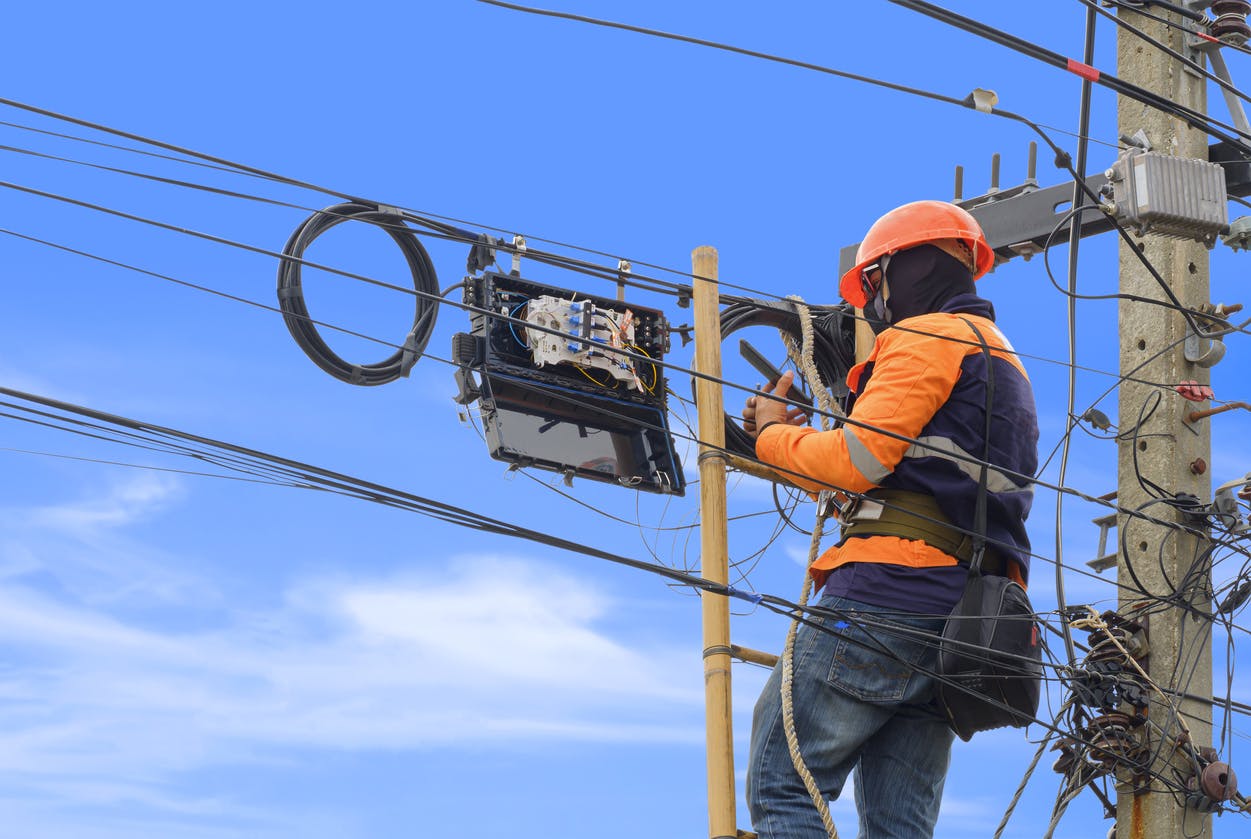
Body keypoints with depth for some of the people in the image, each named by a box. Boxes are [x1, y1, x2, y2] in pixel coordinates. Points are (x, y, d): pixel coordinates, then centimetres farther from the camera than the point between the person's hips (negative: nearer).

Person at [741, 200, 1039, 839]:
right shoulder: (1007, 366, 30)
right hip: (962, 630, 9)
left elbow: (859, 461, -11)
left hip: (891, 597, -9)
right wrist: (796, 440, 25)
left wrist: (773, 434, 7)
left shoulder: (926, 337, -1)